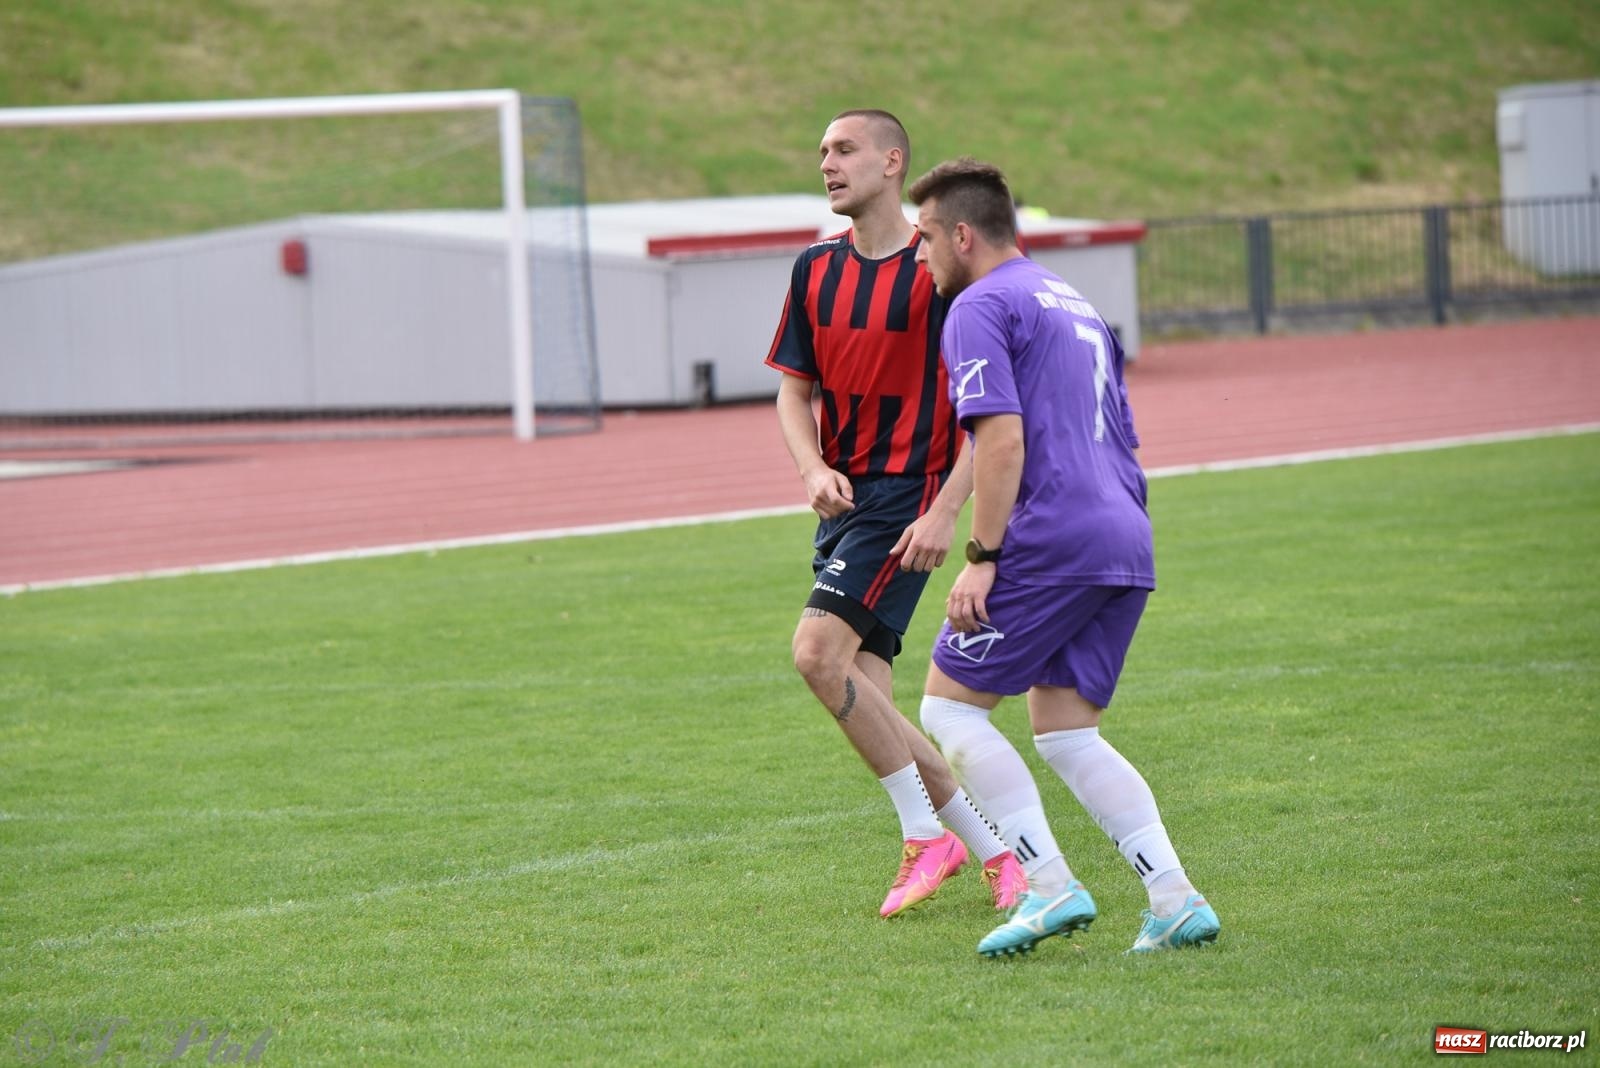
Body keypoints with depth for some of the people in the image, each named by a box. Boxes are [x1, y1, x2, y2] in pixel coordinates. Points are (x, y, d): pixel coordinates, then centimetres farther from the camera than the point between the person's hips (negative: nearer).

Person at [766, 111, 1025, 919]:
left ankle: (927, 832, -9)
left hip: (907, 496, -7)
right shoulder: (816, 270, 10)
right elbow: (794, 389, 14)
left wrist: (945, 511, -17)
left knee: (818, 652, -22)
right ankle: (995, 851, 16)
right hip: (843, 498, 7)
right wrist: (814, 468, -6)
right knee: (866, 705, 4)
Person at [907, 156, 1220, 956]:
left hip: (1051, 543, -9)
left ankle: (1050, 886, -9)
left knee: (948, 705, 2)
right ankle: (1175, 901, 0)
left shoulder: (981, 307, -4)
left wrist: (982, 557, -16)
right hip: (1125, 541, 9)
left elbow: (1002, 438, -16)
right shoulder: (1074, 304, 25)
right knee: (1062, 731, 12)